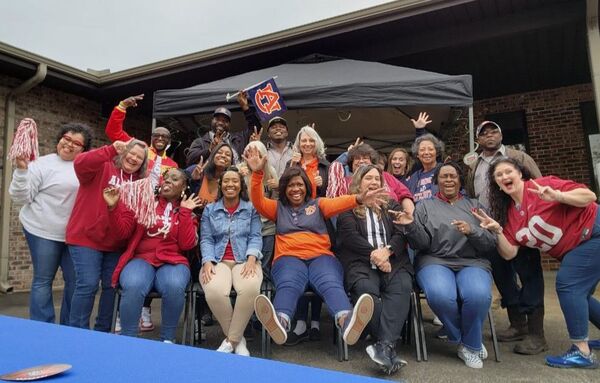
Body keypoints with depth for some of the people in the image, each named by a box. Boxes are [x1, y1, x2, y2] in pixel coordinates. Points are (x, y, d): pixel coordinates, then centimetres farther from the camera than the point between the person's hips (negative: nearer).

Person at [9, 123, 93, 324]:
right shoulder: (42, 164, -3)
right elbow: (21, 197, -5)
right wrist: (21, 170, -18)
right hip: (44, 231, -4)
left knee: (75, 281, 7)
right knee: (43, 280, 3)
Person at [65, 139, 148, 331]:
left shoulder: (139, 182, 12)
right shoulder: (104, 167, -4)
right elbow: (80, 164, -24)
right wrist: (112, 150, -29)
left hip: (116, 243, 6)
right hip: (87, 237, -6)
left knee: (112, 286, 10)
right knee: (88, 284, -7)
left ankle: (102, 331, 24)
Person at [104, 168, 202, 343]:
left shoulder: (188, 212, 10)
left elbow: (187, 244, -4)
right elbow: (123, 232, 3)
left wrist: (185, 212, -6)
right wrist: (113, 207, -11)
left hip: (173, 261, 0)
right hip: (141, 258, 0)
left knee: (174, 286, -33)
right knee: (133, 286, -33)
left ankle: (167, 339, -10)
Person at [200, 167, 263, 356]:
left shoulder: (251, 208, 13)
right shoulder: (210, 210, 17)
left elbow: (255, 237, 4)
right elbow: (206, 239, 8)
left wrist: (251, 259, -15)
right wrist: (207, 262, -11)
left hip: (244, 260, 0)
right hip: (217, 260, 1)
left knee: (250, 289, -35)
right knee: (215, 292, -33)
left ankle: (231, 339, -13)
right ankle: (237, 338, -7)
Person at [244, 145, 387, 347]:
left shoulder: (318, 204, 22)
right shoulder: (278, 207, 26)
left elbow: (337, 203, 2)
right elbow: (258, 201, 10)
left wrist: (358, 199, -20)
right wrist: (257, 173, -5)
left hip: (321, 256, 0)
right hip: (288, 258, 0)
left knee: (331, 284, -32)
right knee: (288, 285, -34)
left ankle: (347, 322, -60)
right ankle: (280, 322, -63)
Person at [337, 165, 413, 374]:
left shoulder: (392, 205, 23)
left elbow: (402, 234, 9)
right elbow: (349, 236, -1)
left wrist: (387, 250, -12)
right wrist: (373, 253, -14)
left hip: (394, 261, 2)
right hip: (361, 262, -2)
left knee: (401, 287, -31)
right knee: (366, 289, -34)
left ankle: (384, 347, -41)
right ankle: (390, 349, -32)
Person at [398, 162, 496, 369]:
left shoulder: (475, 205, 16)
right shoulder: (424, 206, 13)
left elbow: (491, 242, 6)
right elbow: (421, 244, 2)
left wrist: (471, 231, -14)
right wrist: (411, 226, -17)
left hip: (472, 262, 1)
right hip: (435, 261, -1)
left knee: (479, 295, -32)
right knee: (440, 295, -34)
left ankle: (470, 345, -2)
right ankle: (465, 341, -2)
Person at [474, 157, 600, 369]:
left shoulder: (542, 185, -18)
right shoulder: (509, 213, -1)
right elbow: (510, 253, -7)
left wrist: (558, 196, -37)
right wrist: (497, 230, -22)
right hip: (571, 250, 8)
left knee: (567, 284, -16)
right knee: (577, 295, 13)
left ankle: (582, 352, -8)